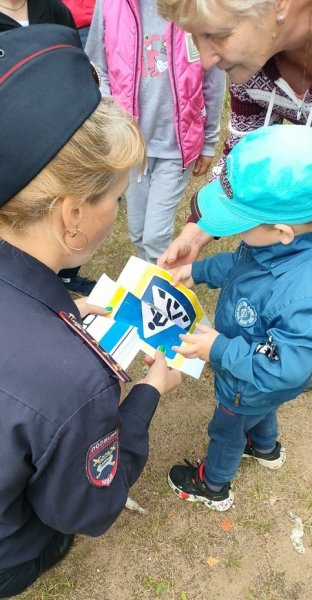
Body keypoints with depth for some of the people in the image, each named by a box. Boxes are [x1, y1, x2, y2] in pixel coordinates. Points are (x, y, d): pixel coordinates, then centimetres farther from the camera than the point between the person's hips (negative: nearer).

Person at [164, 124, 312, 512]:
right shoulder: (279, 241, -25)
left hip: (252, 384, -7)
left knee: (226, 431, 23)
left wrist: (220, 350, -32)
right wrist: (198, 271, -5)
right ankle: (266, 449, 71)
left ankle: (213, 487, 56)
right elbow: (239, 263, -2)